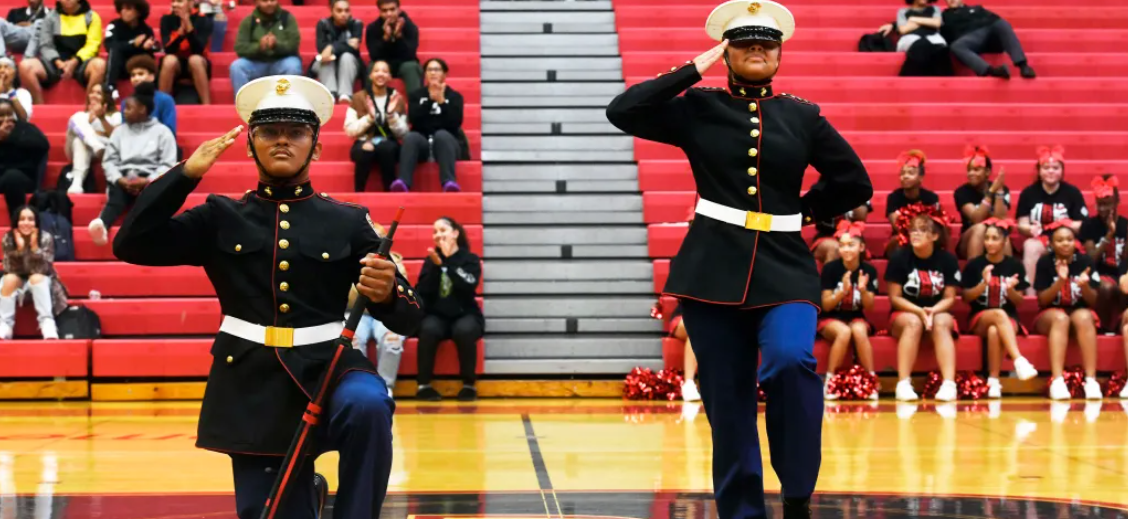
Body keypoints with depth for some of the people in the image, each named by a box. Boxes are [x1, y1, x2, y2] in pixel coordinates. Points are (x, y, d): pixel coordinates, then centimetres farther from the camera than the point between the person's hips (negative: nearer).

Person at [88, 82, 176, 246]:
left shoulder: (162, 132, 11)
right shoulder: (120, 131, 21)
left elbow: (168, 165, 1)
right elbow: (109, 161, 10)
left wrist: (147, 181, -16)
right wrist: (121, 180, -11)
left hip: (150, 180, -1)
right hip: (123, 180, 1)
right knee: (117, 195, -36)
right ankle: (101, 226, -66)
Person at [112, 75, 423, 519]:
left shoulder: (348, 223, 6)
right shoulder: (220, 218, 8)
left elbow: (408, 319, 4)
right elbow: (130, 245, -1)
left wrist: (386, 294, -21)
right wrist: (187, 173, -6)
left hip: (327, 370, -1)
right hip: (253, 386, 1)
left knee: (368, 405, -36)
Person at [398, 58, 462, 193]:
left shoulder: (454, 96, 12)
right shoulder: (416, 95, 15)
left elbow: (455, 122, -6)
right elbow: (413, 119, -4)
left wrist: (441, 101, -14)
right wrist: (430, 99, -12)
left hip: (446, 141, -1)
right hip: (422, 142, 1)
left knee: (441, 135, -36)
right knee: (411, 137, -33)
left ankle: (449, 182, -57)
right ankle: (403, 182, -56)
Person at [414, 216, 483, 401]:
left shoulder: (471, 259, 2)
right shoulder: (431, 260, 9)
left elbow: (468, 286, -18)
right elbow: (423, 292, -3)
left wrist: (448, 260, -16)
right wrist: (436, 265, -14)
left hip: (465, 315, -1)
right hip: (437, 316, 1)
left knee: (464, 330, -36)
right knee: (428, 329, -34)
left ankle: (469, 385, -21)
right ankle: (424, 385, -26)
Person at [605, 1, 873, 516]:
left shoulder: (803, 117, 8)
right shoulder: (698, 109, 5)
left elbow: (855, 183, 16)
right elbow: (622, 111, -8)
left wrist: (804, 211, 11)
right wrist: (693, 70, -5)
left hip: (785, 270, 0)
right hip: (714, 270, 0)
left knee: (791, 360, -27)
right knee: (727, 406, 1)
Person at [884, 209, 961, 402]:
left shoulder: (948, 260, -4)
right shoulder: (899, 258, -8)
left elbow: (949, 298, -3)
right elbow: (895, 297, -7)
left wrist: (932, 311, -23)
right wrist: (919, 311, -22)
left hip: (938, 312, 1)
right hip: (905, 314, -1)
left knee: (941, 323, -33)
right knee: (913, 322, -35)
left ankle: (949, 384, -46)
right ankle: (903, 384, -41)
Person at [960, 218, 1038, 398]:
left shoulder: (1015, 265, 3)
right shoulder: (974, 265, 1)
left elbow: (1019, 302, 5)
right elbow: (966, 298, 1)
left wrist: (1010, 289, -17)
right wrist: (984, 284, -16)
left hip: (1009, 320, 0)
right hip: (980, 318, 0)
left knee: (994, 331, -37)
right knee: (998, 314, -37)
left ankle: (993, 380, -34)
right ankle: (1019, 361, -48)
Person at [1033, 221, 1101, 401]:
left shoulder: (1085, 261, -2)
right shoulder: (1045, 262, -4)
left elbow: (1093, 301, -2)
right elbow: (1042, 300, -7)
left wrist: (1084, 285, -23)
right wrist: (1060, 281, -23)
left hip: (1081, 313, 1)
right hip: (1049, 316, -1)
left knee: (1083, 317, -34)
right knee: (1060, 318, -35)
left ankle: (1091, 380, -42)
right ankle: (1057, 380, -49)